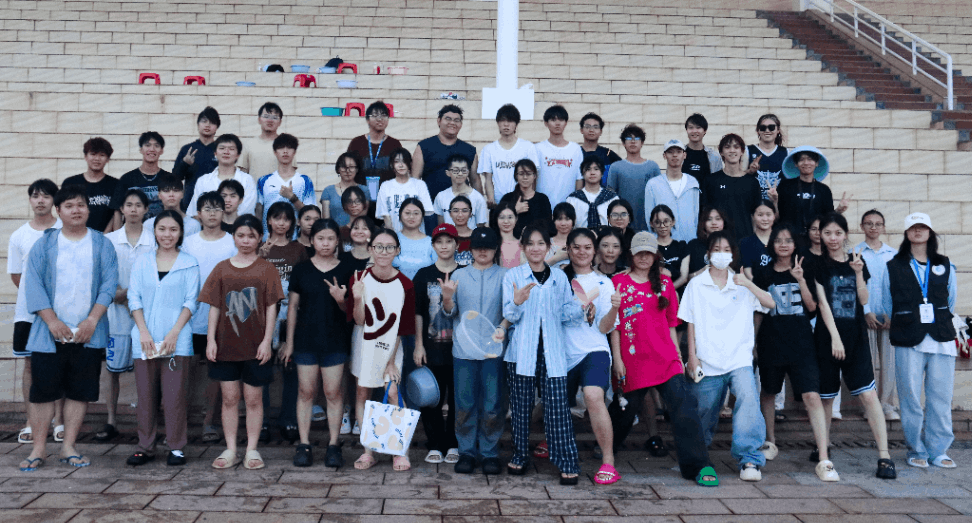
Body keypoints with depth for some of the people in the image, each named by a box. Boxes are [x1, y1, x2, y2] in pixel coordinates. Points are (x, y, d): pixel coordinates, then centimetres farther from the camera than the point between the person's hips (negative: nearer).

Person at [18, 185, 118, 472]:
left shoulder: (102, 244, 6)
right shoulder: (44, 244, 6)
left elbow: (109, 284, -1)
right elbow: (33, 284, -1)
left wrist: (92, 320, -11)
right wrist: (52, 321, -12)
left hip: (89, 334, 0)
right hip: (49, 333, 0)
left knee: (80, 392, 4)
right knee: (42, 391, 1)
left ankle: (68, 447, 14)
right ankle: (38, 449, 12)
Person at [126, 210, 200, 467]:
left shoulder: (189, 263, 4)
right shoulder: (142, 261, 10)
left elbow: (190, 301, 0)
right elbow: (134, 298, 5)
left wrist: (174, 333, -11)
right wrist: (143, 332, -7)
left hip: (177, 339, -2)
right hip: (144, 338, 2)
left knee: (175, 395, -1)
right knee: (146, 395, 6)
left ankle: (176, 448, 9)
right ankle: (145, 447, 17)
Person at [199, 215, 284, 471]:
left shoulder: (266, 269, 1)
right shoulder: (222, 268, 7)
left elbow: (271, 307, -2)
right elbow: (214, 307, 6)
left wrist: (267, 341, -8)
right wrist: (210, 339, -1)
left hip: (255, 344, -2)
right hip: (226, 343, 2)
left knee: (254, 399, 5)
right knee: (229, 397, 7)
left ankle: (252, 450, 15)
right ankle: (230, 450, 17)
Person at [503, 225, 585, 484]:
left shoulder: (559, 277, 11)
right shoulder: (513, 276, 5)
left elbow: (566, 312, 14)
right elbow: (510, 316, -1)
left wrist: (582, 308, -6)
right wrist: (517, 302, -21)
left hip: (553, 352, 1)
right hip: (522, 351, 0)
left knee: (558, 406, -6)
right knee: (521, 406, 6)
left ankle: (567, 464, -1)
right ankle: (520, 457, 21)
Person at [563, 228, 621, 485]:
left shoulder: (603, 283, 6)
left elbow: (604, 328, -1)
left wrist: (614, 308, -19)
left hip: (593, 350, -3)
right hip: (563, 352, 3)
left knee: (593, 396, -27)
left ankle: (608, 462, -21)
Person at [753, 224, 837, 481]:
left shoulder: (805, 270, 6)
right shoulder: (763, 273, 6)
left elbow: (812, 306, -1)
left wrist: (801, 280, -10)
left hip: (801, 342, -1)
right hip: (771, 342, 1)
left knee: (812, 395, -12)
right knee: (768, 392, 13)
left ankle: (824, 460, -12)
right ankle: (770, 442, 35)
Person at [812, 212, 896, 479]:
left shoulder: (856, 261, 10)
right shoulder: (818, 265, 1)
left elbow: (864, 300, 4)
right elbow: (822, 302, -6)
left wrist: (858, 272, -10)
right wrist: (835, 337, -12)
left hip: (856, 337, 2)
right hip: (827, 336, -2)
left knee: (869, 395, -7)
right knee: (825, 397, 7)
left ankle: (884, 456, -6)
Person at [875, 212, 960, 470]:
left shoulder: (945, 266, 12)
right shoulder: (893, 267, 6)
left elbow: (951, 301, 20)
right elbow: (886, 305, 12)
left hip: (942, 340, 2)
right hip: (908, 342, -2)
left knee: (941, 398, 2)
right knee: (911, 398, -1)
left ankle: (938, 451, 14)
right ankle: (917, 451, 12)